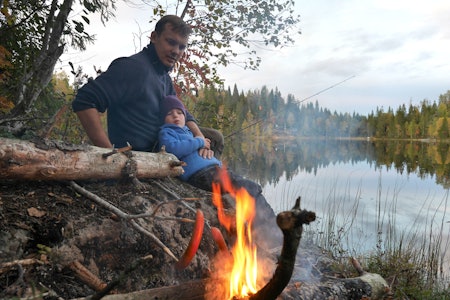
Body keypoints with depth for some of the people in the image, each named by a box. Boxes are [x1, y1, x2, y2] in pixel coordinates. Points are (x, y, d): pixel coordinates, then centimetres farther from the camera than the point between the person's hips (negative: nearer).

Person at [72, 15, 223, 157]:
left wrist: (199, 136, -6)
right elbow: (85, 101, -29)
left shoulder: (165, 78, 9)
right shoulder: (134, 67, -21)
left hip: (159, 149, 9)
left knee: (215, 138, 14)